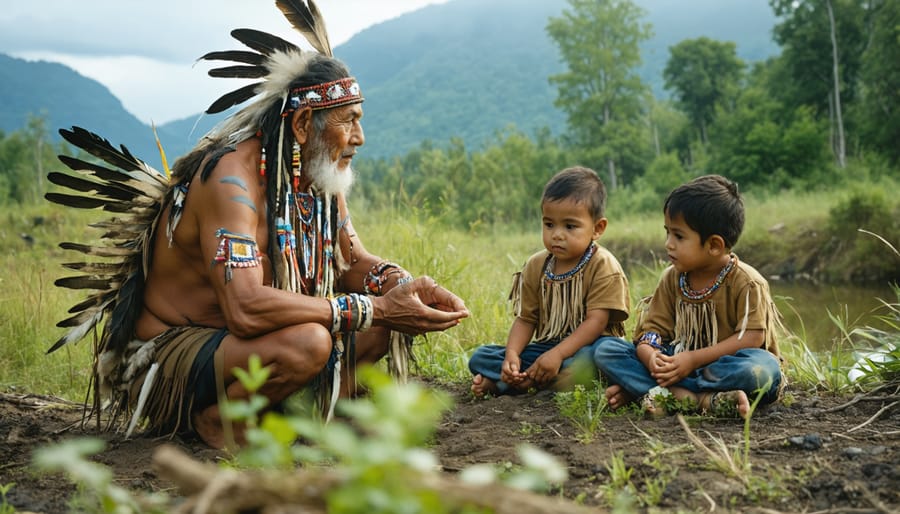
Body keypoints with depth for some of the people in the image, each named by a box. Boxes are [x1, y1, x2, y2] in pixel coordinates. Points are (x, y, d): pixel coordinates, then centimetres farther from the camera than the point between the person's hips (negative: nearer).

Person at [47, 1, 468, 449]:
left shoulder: (320, 176, 1)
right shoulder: (232, 178, -26)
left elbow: (355, 262, 8)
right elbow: (244, 308, -37)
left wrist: (403, 286, -16)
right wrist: (374, 309, -34)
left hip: (239, 344, 8)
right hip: (166, 356, -8)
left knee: (383, 326, 0)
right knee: (307, 342, -34)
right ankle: (214, 416, -9)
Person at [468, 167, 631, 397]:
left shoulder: (603, 266, -10)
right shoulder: (536, 266, 5)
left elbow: (596, 321, -19)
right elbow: (525, 318, 6)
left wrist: (557, 354, -30)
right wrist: (512, 354, -15)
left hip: (585, 346, -4)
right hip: (546, 347, 5)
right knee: (480, 357, -8)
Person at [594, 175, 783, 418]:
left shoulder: (747, 282, -12)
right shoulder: (672, 278, 3)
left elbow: (752, 337, -19)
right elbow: (651, 329, -1)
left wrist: (694, 359, -25)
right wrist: (650, 356, -25)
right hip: (680, 362, 5)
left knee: (764, 369, -40)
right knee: (605, 351, -12)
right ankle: (704, 399, -27)